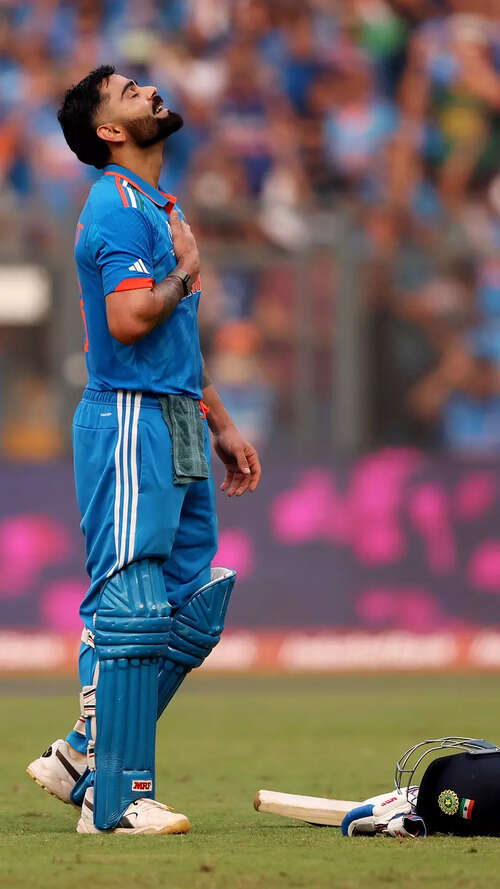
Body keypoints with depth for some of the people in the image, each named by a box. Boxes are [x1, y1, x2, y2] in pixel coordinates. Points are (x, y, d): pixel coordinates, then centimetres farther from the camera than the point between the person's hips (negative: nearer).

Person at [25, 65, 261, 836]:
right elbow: (130, 321, -23)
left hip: (178, 426, 10)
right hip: (131, 421, -10)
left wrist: (221, 425, 25)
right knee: (130, 613, -9)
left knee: (195, 612, 9)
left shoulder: (162, 207, 21)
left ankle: (82, 757, 17)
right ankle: (114, 797, -7)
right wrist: (185, 273, -6)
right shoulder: (119, 206, -10)